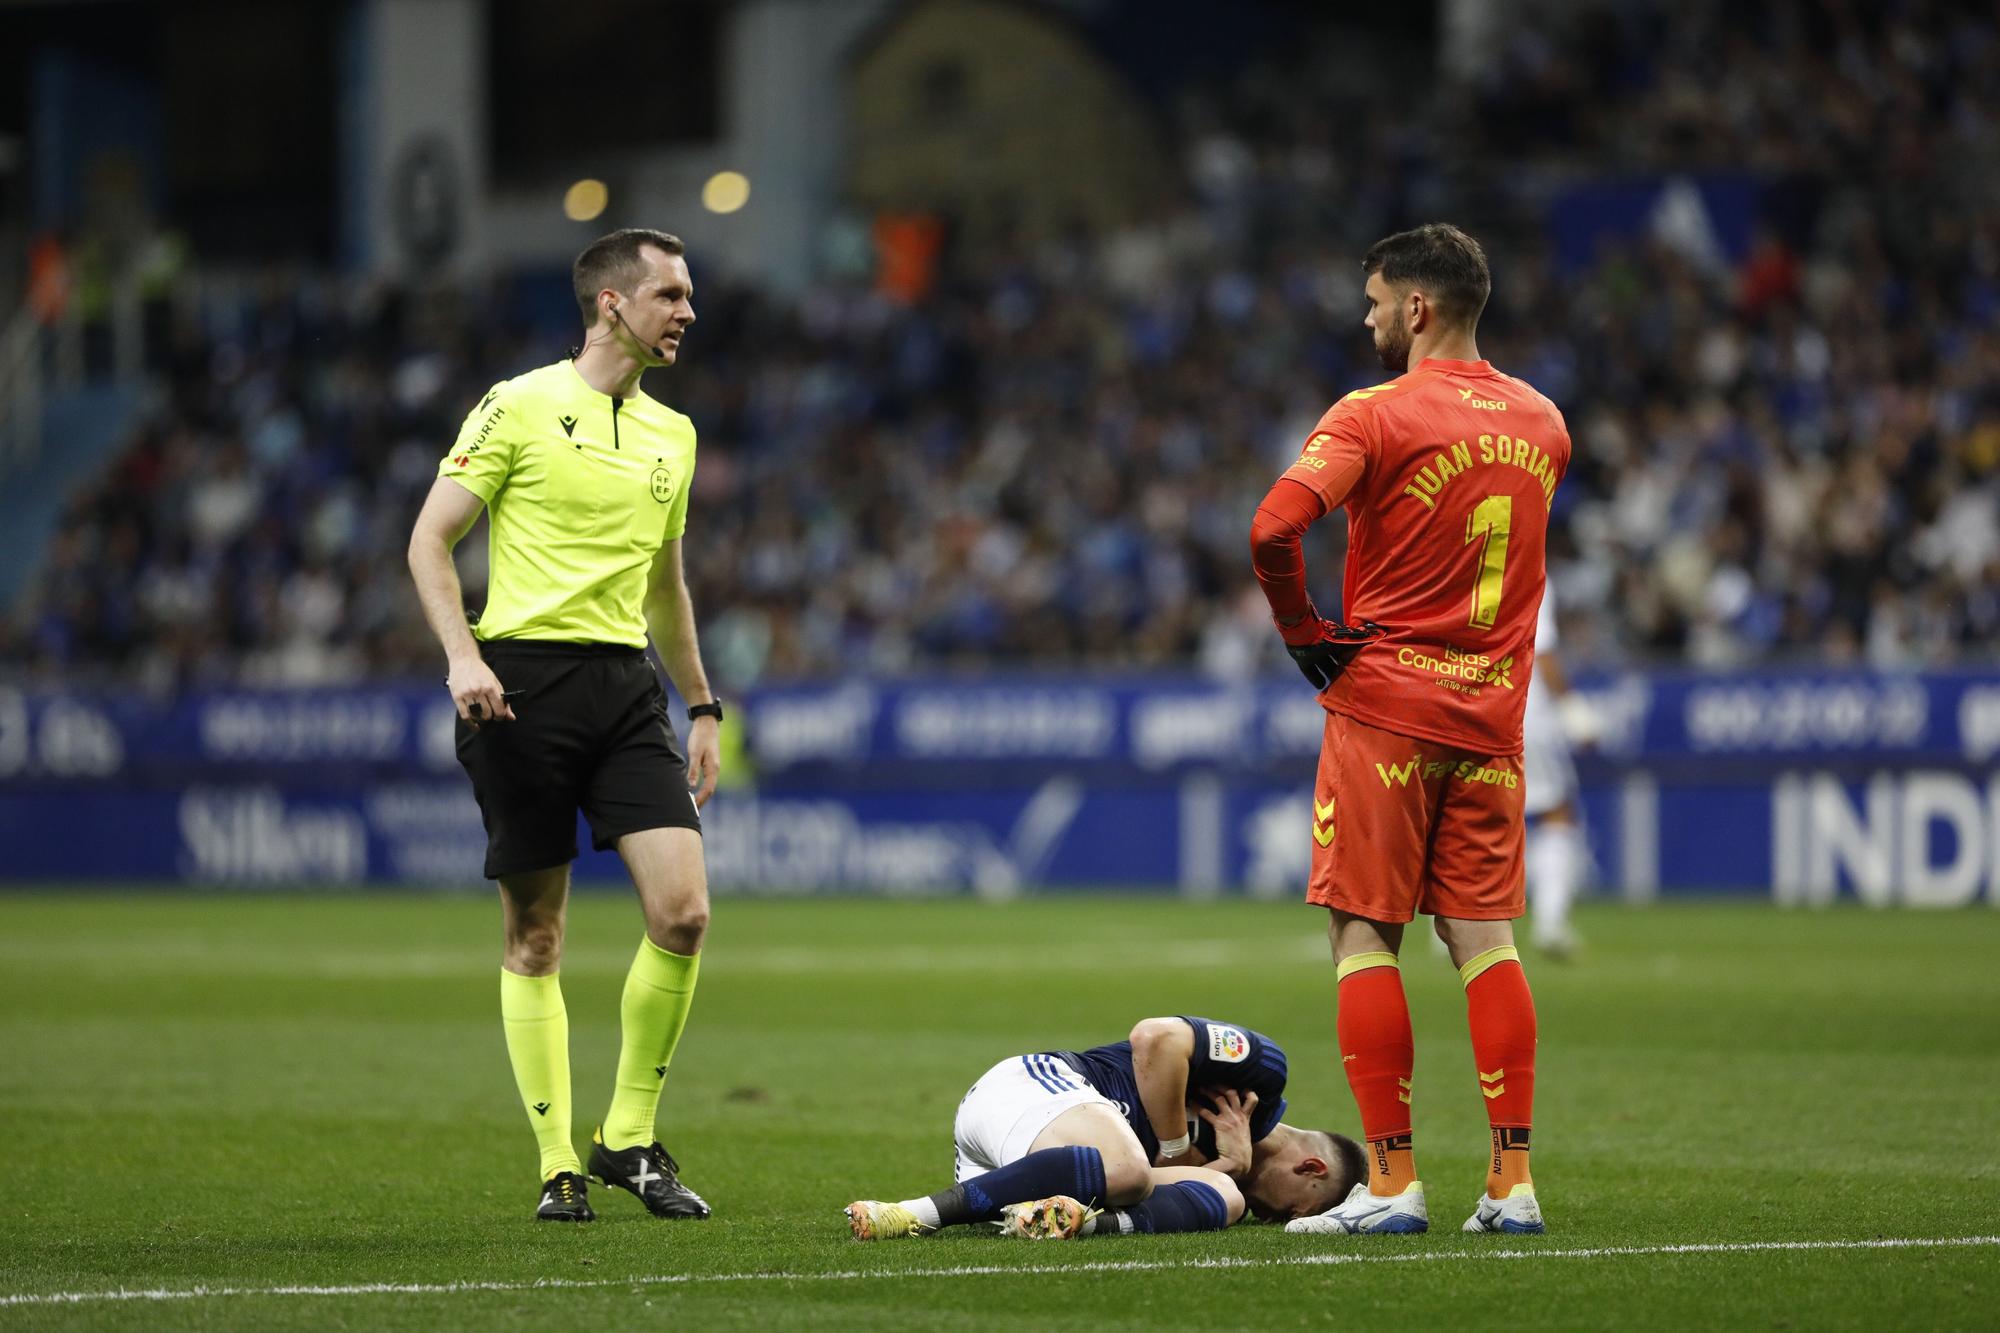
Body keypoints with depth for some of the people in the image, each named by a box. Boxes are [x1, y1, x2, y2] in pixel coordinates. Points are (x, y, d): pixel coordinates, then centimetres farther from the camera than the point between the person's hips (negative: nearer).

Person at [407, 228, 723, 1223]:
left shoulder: (671, 433, 16)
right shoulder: (520, 407, -2)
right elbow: (429, 539, -3)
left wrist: (702, 707, 23)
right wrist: (461, 653, -17)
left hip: (626, 687, 5)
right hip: (523, 682, -5)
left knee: (682, 914, -10)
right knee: (534, 937, 0)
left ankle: (629, 1139, 4)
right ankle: (557, 1166, 8)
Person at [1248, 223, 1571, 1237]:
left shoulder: (1376, 415, -10)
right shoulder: (1542, 423, 10)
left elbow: (1275, 527, -23)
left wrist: (1306, 634, -8)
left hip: (1383, 707, -5)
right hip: (1491, 716, 5)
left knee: (1365, 938, 0)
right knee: (1487, 940, 6)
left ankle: (1391, 1182, -3)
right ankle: (1511, 1182, 2)